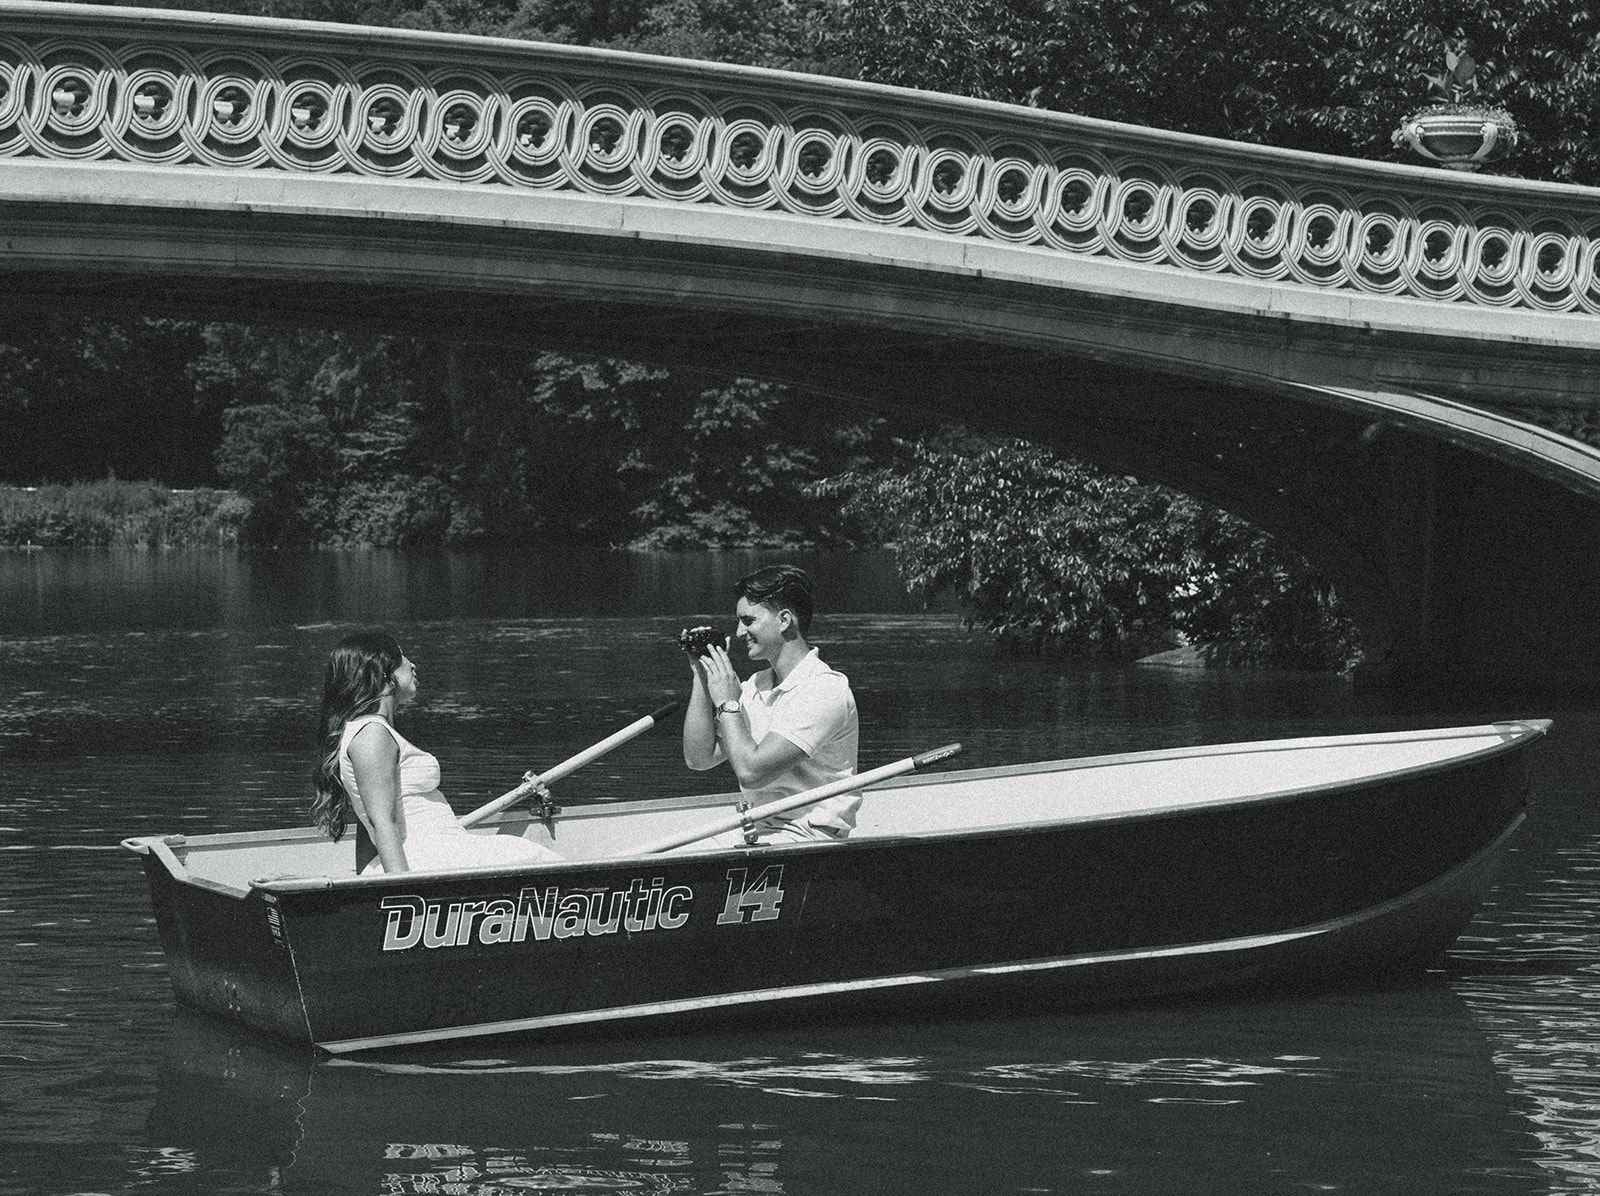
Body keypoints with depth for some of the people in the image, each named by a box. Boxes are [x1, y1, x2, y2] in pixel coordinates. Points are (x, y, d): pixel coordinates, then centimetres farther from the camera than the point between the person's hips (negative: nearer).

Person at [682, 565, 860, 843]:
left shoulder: (825, 690, -16)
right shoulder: (756, 686, 12)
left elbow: (750, 772, -22)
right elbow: (699, 758, 8)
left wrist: (727, 703, -9)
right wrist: (701, 677, 4)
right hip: (757, 832, 8)